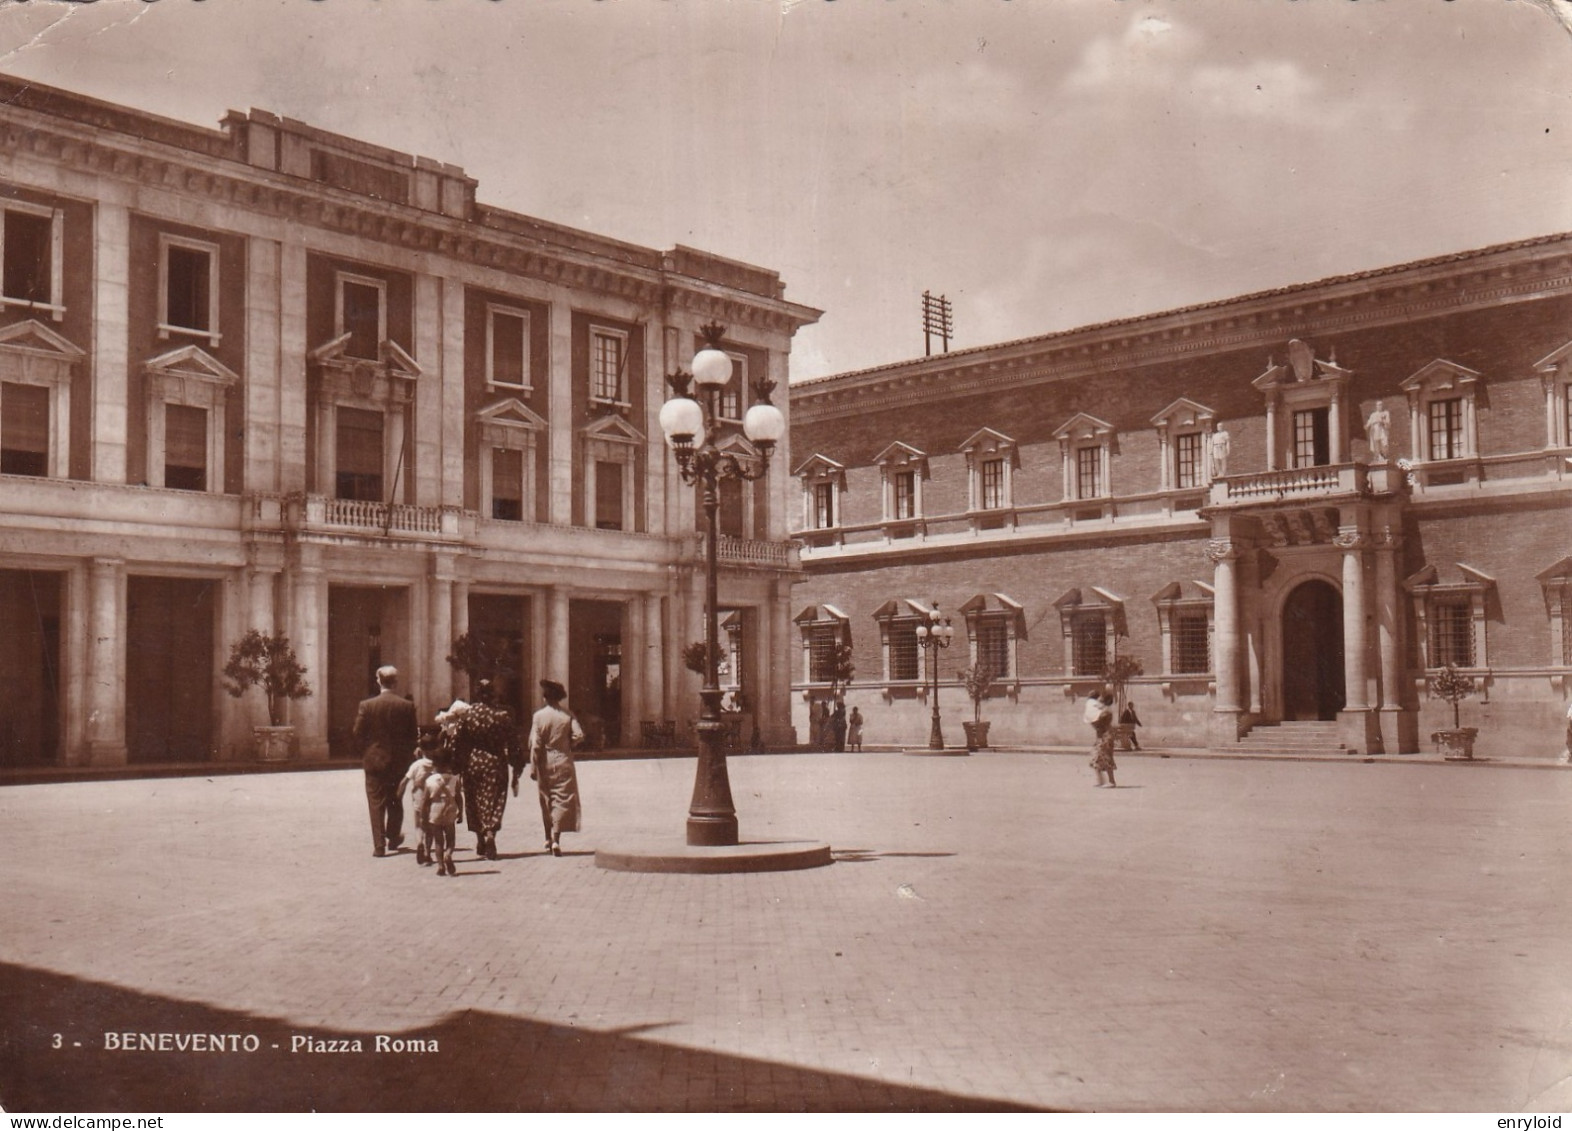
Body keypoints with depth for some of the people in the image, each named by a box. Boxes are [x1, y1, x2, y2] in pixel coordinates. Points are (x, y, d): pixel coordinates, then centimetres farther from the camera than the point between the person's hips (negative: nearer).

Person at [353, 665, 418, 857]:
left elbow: (358, 733, -6)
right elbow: (413, 735, -2)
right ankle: (394, 839, 29)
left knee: (376, 803, 3)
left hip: (375, 760, -2)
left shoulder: (367, 705, -9)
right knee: (395, 801, 18)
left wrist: (367, 752, 9)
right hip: (399, 762, 2)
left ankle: (379, 845, -2)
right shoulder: (407, 706, -6)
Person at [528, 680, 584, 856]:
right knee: (562, 800, 0)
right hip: (563, 762, -1)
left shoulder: (538, 716, -6)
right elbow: (579, 735, -13)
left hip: (545, 763, 1)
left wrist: (533, 767, -4)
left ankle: (548, 839, 23)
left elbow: (535, 744, -8)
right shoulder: (568, 716, -5)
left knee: (546, 801, 14)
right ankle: (556, 839, -12)